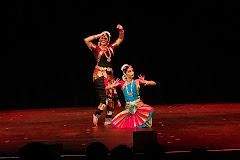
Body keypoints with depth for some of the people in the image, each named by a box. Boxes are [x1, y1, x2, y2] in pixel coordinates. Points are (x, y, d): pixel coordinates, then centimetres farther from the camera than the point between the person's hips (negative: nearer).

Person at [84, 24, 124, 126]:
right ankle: (96, 115, -2)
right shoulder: (96, 48, 1)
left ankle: (108, 119, 9)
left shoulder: (110, 48, 14)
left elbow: (120, 39, 21)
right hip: (99, 74, -6)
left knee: (112, 96, 2)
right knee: (106, 96, -17)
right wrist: (98, 35, -10)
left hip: (109, 74, 6)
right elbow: (86, 40, -15)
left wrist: (121, 30, 4)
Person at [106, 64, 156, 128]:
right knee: (115, 123, -6)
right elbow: (106, 88, 6)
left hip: (138, 105, -3)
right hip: (128, 107, 3)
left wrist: (144, 82, -27)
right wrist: (113, 85, -15)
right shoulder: (122, 83, 3)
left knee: (149, 110, -35)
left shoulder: (137, 82, -3)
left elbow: (154, 83, -9)